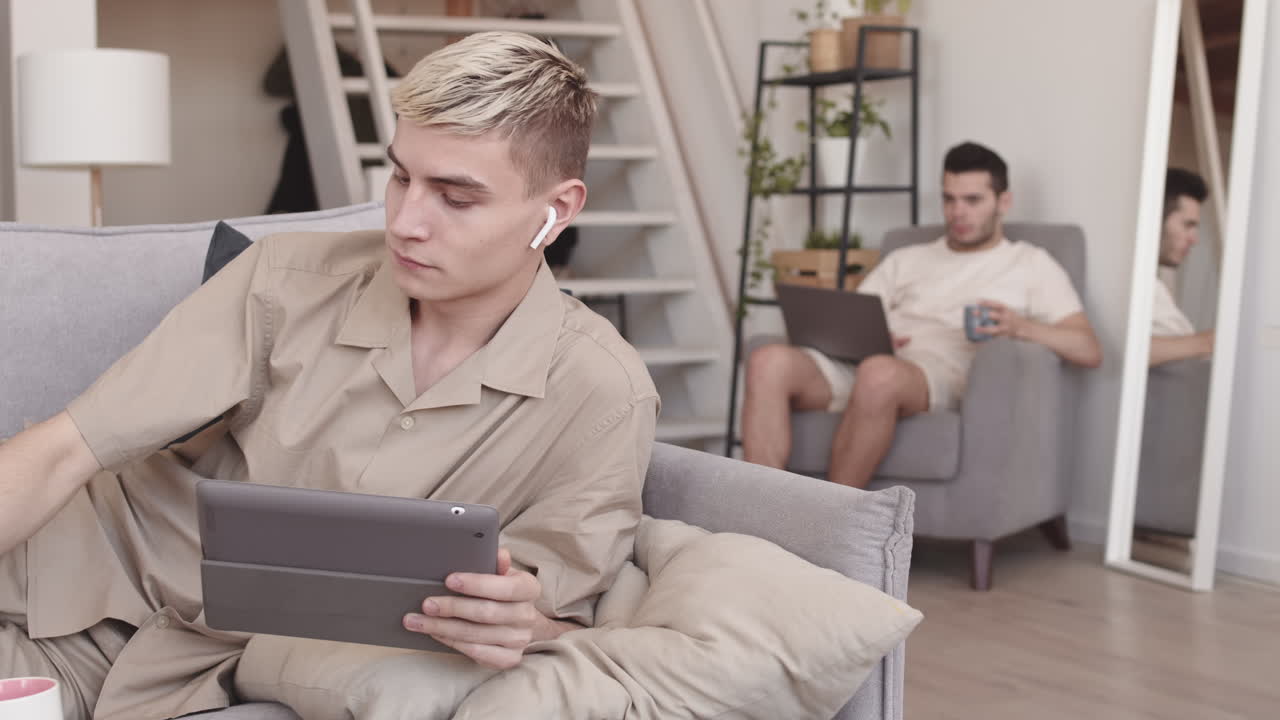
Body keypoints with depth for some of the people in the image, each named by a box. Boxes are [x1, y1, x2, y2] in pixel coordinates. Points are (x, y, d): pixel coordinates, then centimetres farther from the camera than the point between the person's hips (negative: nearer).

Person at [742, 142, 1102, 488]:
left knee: (880, 374, -42)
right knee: (769, 362, -29)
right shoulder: (906, 260, 31)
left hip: (940, 374, -4)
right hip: (858, 365, 4)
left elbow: (1089, 351, 7)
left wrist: (1020, 326, -13)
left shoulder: (1031, 264, 19)